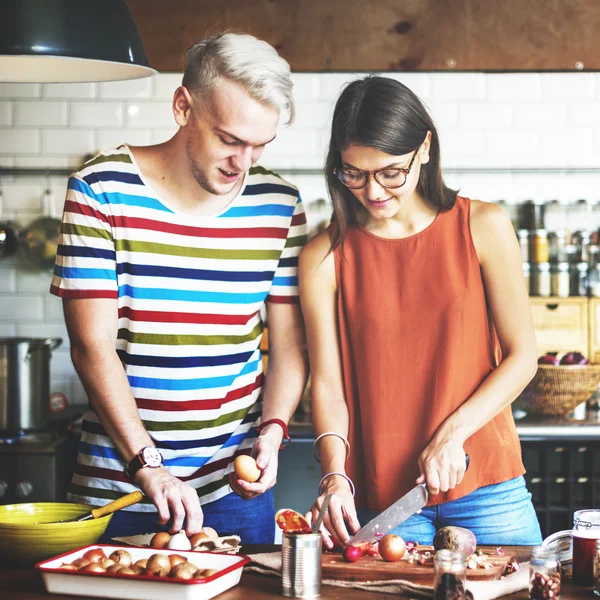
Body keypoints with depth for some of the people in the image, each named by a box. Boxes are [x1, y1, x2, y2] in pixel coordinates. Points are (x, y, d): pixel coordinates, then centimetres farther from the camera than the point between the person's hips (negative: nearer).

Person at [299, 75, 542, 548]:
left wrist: (453, 433, -12)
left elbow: (521, 356, -1)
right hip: (379, 497, 0)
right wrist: (335, 476, -17)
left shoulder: (483, 228, -2)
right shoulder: (324, 257, -1)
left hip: (486, 485, 0)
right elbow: (327, 384, -2)